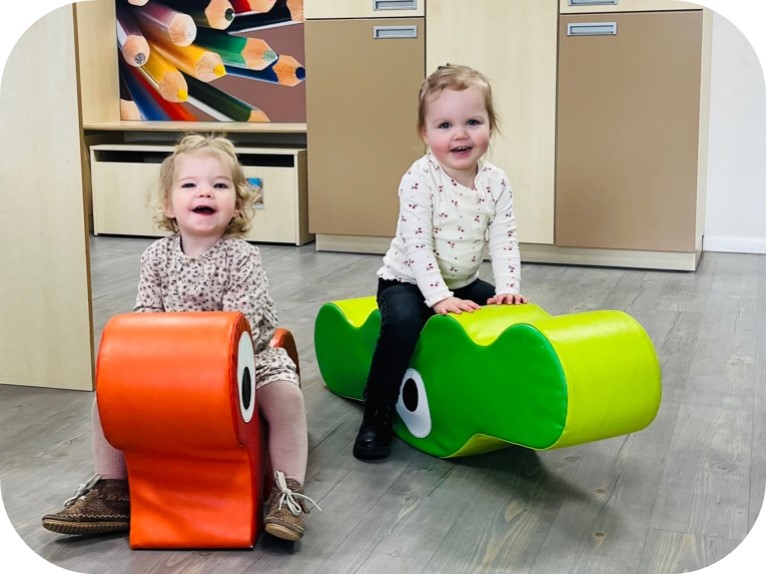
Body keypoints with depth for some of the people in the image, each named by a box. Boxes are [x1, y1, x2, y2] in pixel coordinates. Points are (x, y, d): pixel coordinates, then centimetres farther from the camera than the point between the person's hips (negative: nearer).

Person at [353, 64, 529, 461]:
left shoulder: (496, 181, -5)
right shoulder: (419, 180, -21)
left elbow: (503, 240, -6)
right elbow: (418, 248, -25)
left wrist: (507, 289, -19)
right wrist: (440, 298, -31)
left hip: (464, 283, 6)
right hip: (408, 281, -5)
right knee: (402, 322, -33)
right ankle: (376, 417, -18)